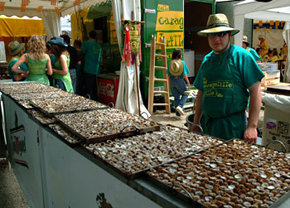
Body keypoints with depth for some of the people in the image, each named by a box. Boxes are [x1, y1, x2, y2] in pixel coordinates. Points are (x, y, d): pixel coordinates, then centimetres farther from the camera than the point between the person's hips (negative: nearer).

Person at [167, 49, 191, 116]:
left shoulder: (171, 63, 1)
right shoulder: (182, 62, -6)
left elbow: (168, 75, 2)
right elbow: (185, 75, -8)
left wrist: (169, 84, 12)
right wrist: (188, 82, 4)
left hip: (172, 80, 3)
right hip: (180, 80, -3)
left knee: (176, 97, 12)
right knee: (185, 95, 15)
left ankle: (178, 112, 16)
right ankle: (179, 106, -8)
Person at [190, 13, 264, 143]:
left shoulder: (241, 55, -7)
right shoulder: (207, 60, 9)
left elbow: (256, 91, -11)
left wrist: (252, 126, -17)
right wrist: (196, 123, 11)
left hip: (233, 125, -5)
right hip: (208, 124, 5)